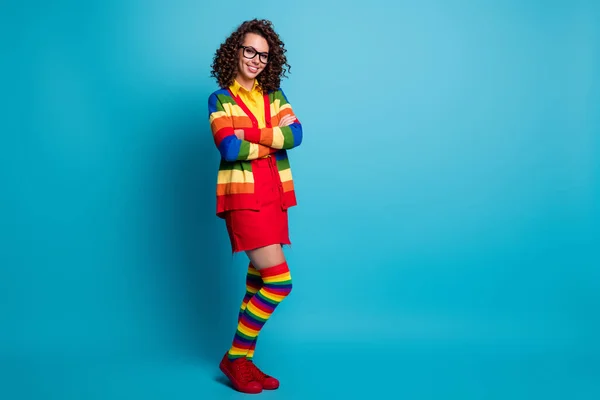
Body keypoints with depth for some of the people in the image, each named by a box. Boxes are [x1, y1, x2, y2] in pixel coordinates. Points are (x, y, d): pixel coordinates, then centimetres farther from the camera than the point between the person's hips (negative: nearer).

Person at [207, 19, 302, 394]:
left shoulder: (275, 96, 14)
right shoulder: (220, 99, -1)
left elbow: (296, 134, -4)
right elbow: (229, 149, -16)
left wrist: (250, 134, -13)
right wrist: (273, 143, -6)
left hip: (273, 197, 6)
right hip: (242, 196, -6)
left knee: (258, 281, 9)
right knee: (279, 280, -12)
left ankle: (243, 360, 21)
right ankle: (235, 357, 5)